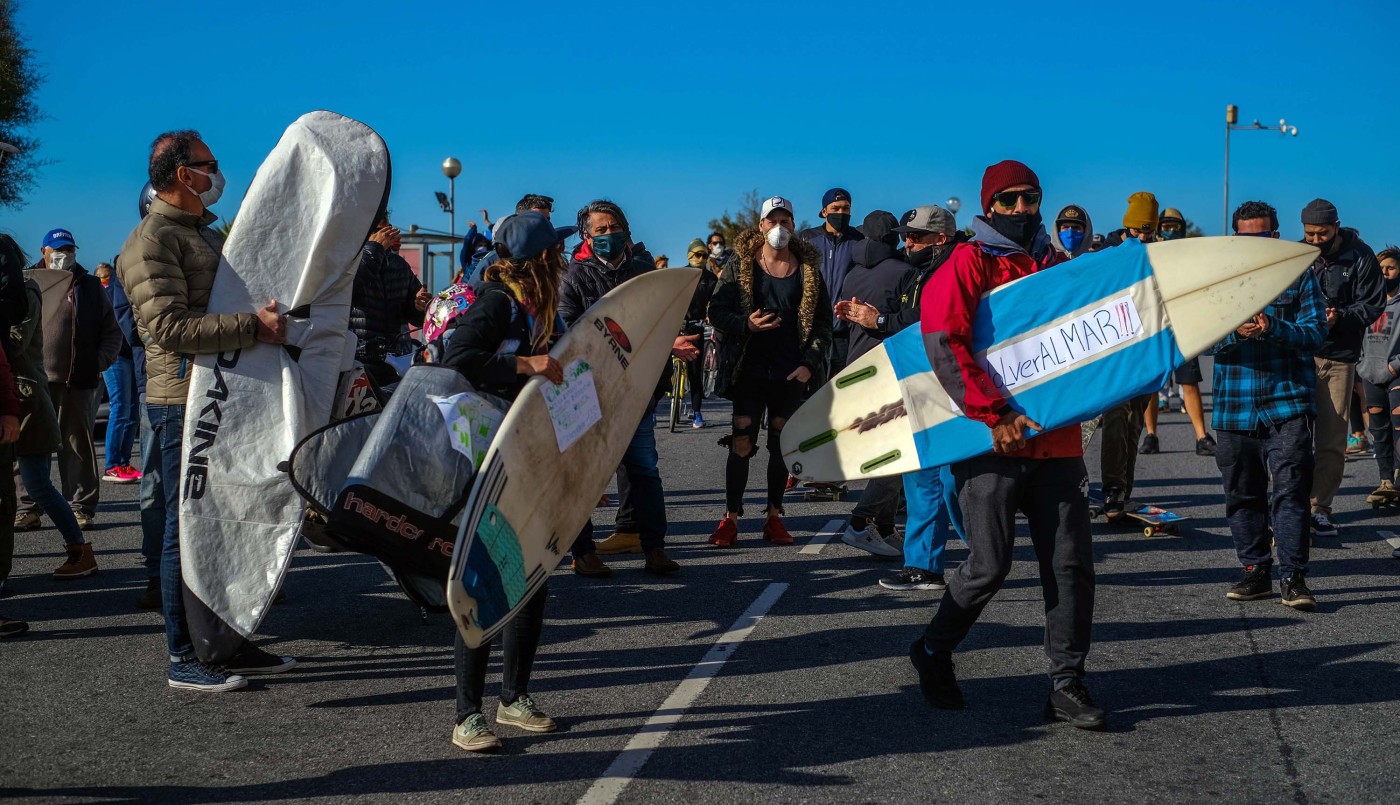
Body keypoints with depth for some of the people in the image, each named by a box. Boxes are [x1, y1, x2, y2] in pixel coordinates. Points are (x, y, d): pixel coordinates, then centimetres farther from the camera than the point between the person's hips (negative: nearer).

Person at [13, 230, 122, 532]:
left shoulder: (90, 287, 14)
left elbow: (112, 333, 15)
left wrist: (100, 361, -1)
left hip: (80, 381, 2)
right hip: (38, 381, -1)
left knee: (78, 444, 6)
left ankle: (80, 507, 12)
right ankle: (29, 508, 4)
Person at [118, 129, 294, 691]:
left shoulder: (208, 235, 20)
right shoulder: (152, 241, -11)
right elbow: (169, 326, -23)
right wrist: (253, 327, -25)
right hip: (183, 404, -9)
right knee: (188, 527, -4)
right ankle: (183, 658, 3)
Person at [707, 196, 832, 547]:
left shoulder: (808, 268, 5)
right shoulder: (741, 265, 2)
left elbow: (823, 322, 6)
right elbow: (717, 310, 1)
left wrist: (809, 364, -5)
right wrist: (745, 324, -18)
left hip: (791, 373, 2)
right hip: (750, 370, -2)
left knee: (782, 444, 6)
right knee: (741, 443, -5)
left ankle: (774, 517, 15)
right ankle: (731, 518, 0)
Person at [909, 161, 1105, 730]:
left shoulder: (1057, 266, 15)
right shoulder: (969, 262, -1)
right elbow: (943, 341, -13)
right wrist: (993, 416, -17)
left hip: (1055, 441, 5)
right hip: (991, 442, -5)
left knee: (1070, 563, 1)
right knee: (990, 564, -3)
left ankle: (1067, 685, 10)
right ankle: (933, 653, 20)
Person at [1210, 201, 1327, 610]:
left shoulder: (1300, 276, 6)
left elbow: (1315, 332, -4)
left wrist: (1272, 327, -21)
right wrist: (1234, 331, -18)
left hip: (1287, 403, -2)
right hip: (1234, 404, 3)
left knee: (1291, 490, -9)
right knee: (1243, 495, 8)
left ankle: (1293, 577, -6)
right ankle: (1256, 570, 18)